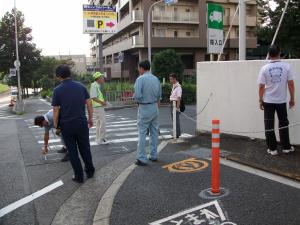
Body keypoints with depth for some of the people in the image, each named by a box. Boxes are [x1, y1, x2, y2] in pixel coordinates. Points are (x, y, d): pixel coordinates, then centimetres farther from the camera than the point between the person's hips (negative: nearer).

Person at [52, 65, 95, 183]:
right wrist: (90, 119, 12)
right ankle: (90, 171, 27)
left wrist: (56, 126, 3)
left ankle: (79, 176, 15)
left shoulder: (57, 90, -8)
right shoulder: (81, 86, 0)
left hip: (66, 125, -2)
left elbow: (56, 111, -8)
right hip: (82, 123, 2)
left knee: (72, 151, 9)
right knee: (85, 148, 17)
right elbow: (89, 104, 1)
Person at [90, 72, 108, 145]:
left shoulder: (97, 86, 15)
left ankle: (98, 139, 22)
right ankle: (101, 139, -6)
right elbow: (93, 97, -24)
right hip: (98, 107, -11)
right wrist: (102, 102, -22)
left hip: (99, 107, 11)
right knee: (102, 123, -10)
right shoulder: (94, 86, -16)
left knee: (98, 122, 15)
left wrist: (103, 101, 10)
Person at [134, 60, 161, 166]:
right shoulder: (156, 79, 6)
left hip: (144, 108, -6)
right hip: (155, 107, 6)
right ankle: (153, 155, 24)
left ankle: (142, 158, -1)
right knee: (154, 132, 15)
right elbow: (159, 95, 9)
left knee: (142, 133, -2)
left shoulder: (140, 79, -14)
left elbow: (137, 95, -21)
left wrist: (138, 100, -1)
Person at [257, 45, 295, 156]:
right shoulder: (286, 66, -5)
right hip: (281, 100, 1)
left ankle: (272, 148, 9)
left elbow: (261, 86, -5)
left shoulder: (264, 68, -7)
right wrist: (292, 98, 6)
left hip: (268, 101, -1)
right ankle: (286, 147, 21)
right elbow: (291, 84, -4)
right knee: (283, 123, 16)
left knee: (269, 125, 6)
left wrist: (260, 100, 4)